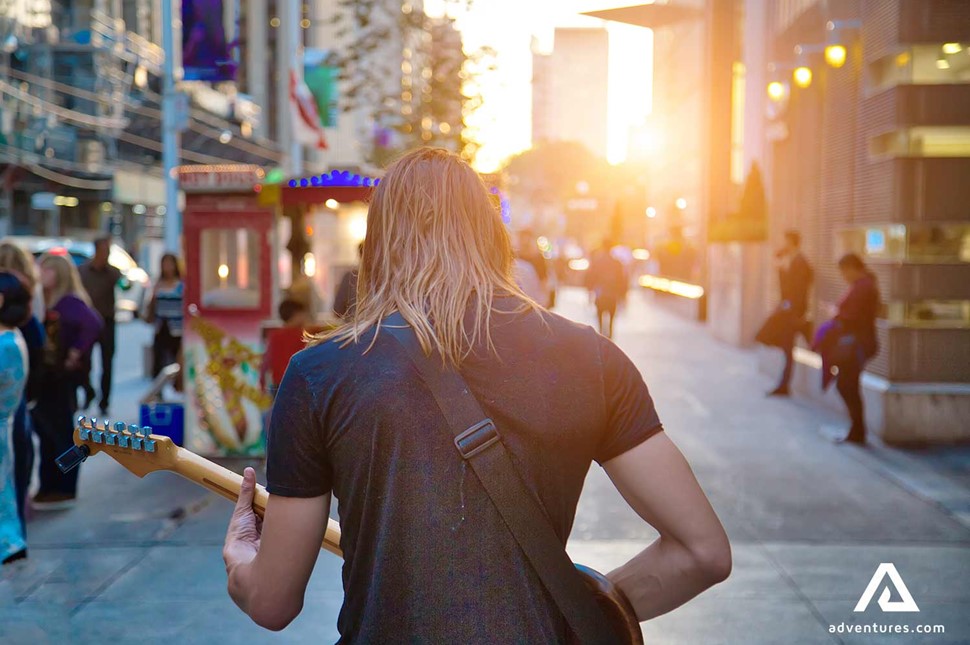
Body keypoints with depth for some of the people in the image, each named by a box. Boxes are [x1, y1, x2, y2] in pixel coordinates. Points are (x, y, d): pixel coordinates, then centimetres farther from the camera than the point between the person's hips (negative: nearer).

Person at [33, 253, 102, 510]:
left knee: (61, 433, -1)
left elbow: (94, 323, -29)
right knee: (47, 432, 14)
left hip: (62, 376, -8)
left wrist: (77, 353, -22)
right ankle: (49, 487, 23)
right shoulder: (46, 302, 11)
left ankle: (64, 491, 8)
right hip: (47, 375, 8)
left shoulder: (69, 302, -15)